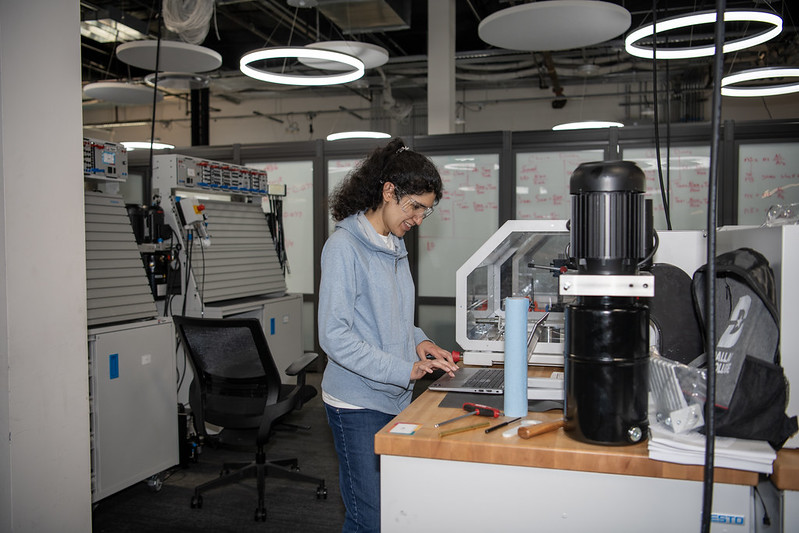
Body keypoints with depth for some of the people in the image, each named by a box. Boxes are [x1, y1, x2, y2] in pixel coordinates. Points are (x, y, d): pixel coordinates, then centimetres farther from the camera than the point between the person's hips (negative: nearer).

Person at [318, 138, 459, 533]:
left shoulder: (395, 247, 11)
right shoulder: (344, 245, -15)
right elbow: (334, 336, -21)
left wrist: (418, 341, 2)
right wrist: (405, 369, -21)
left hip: (397, 398, 8)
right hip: (358, 405, -8)